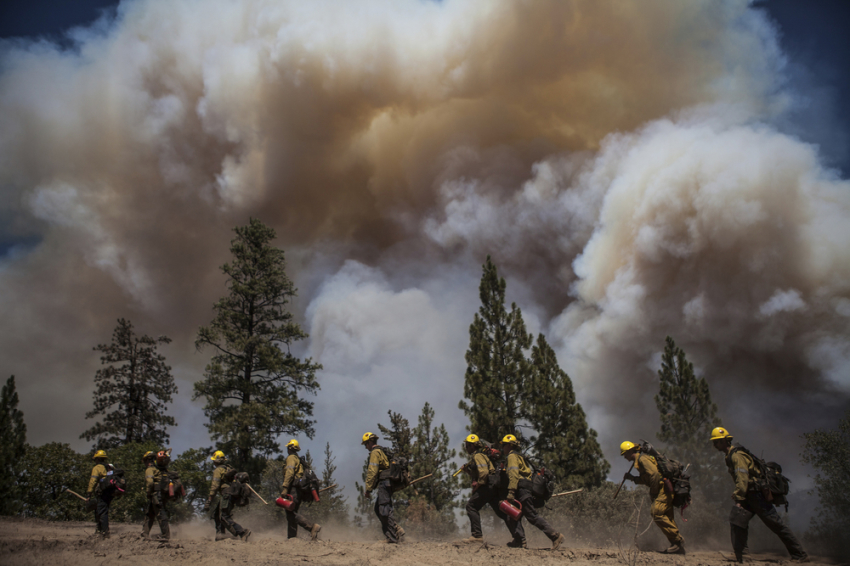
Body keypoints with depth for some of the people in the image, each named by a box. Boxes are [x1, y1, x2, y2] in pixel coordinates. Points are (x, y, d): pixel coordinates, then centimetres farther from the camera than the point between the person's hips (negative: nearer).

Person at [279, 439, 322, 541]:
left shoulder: (291, 458, -4)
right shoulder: (299, 460, 25)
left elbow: (289, 473, -18)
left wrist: (284, 488, -24)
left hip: (292, 489, -10)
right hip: (298, 489, 10)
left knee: (291, 513, -16)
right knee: (291, 514, 9)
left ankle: (312, 526, -26)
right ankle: (292, 537, 6)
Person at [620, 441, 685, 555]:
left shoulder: (642, 458, -9)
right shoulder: (639, 461, 22)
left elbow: (654, 474, -20)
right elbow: (646, 479, 27)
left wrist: (653, 493, -16)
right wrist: (632, 478, 18)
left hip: (663, 488, -11)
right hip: (665, 490, 11)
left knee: (656, 512, -20)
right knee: (667, 518, 7)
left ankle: (677, 539, -18)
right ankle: (678, 545, 8)